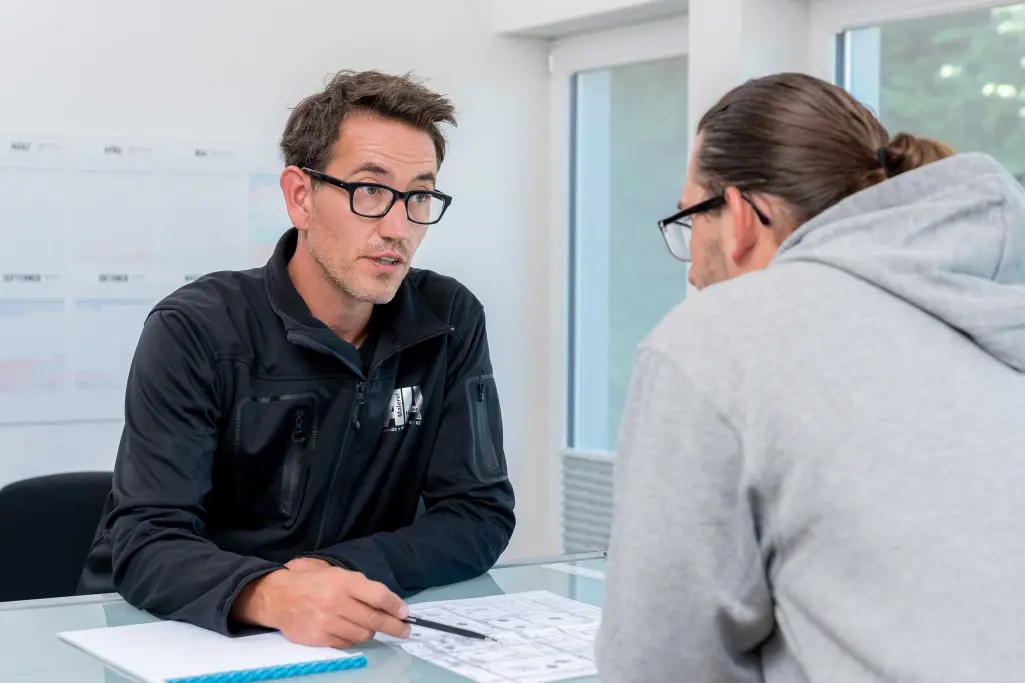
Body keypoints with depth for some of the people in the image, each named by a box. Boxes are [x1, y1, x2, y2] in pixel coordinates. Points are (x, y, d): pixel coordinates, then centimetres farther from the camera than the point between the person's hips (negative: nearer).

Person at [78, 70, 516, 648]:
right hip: (180, 641, -3)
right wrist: (271, 596, -39)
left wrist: (338, 573, -18)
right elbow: (147, 543, -19)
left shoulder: (449, 322, -1)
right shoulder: (197, 332, -12)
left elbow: (481, 517, -2)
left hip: (343, 645, 3)